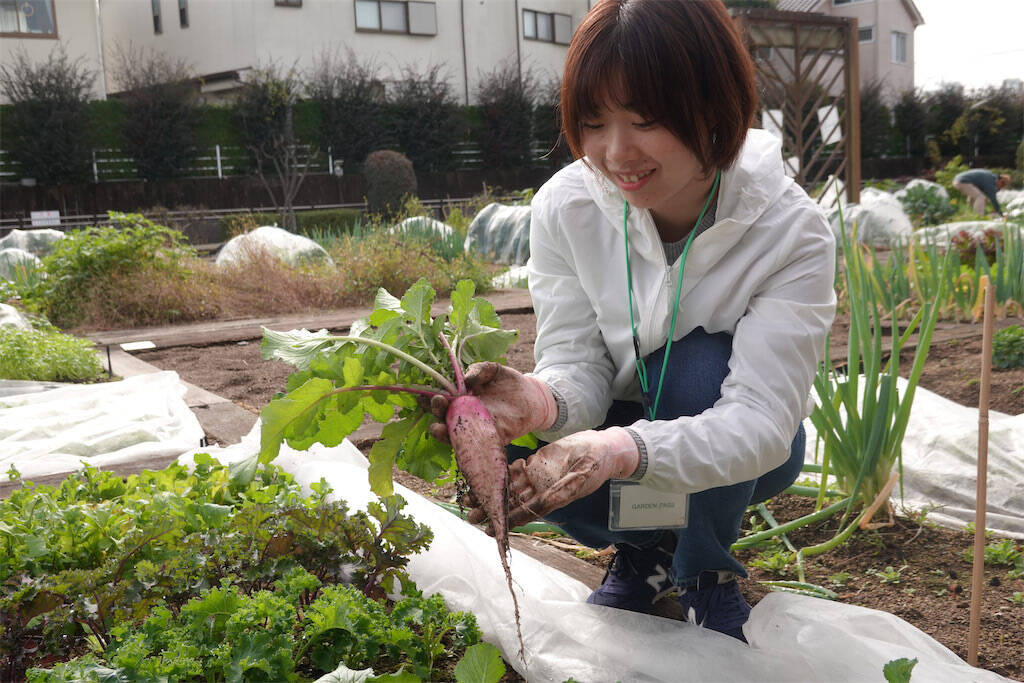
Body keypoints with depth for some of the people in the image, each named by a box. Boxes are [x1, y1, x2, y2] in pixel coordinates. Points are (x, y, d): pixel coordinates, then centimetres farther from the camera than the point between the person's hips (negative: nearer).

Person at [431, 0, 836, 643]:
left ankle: (706, 572, -7)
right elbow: (576, 368, -17)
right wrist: (542, 401, -43)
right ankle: (646, 549, 4)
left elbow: (763, 421, -33)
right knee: (501, 442, -26)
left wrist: (622, 451, -52)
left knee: (701, 363, -34)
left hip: (740, 451, -1)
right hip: (625, 424, 2)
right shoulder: (564, 206, -18)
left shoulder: (792, 232, -26)